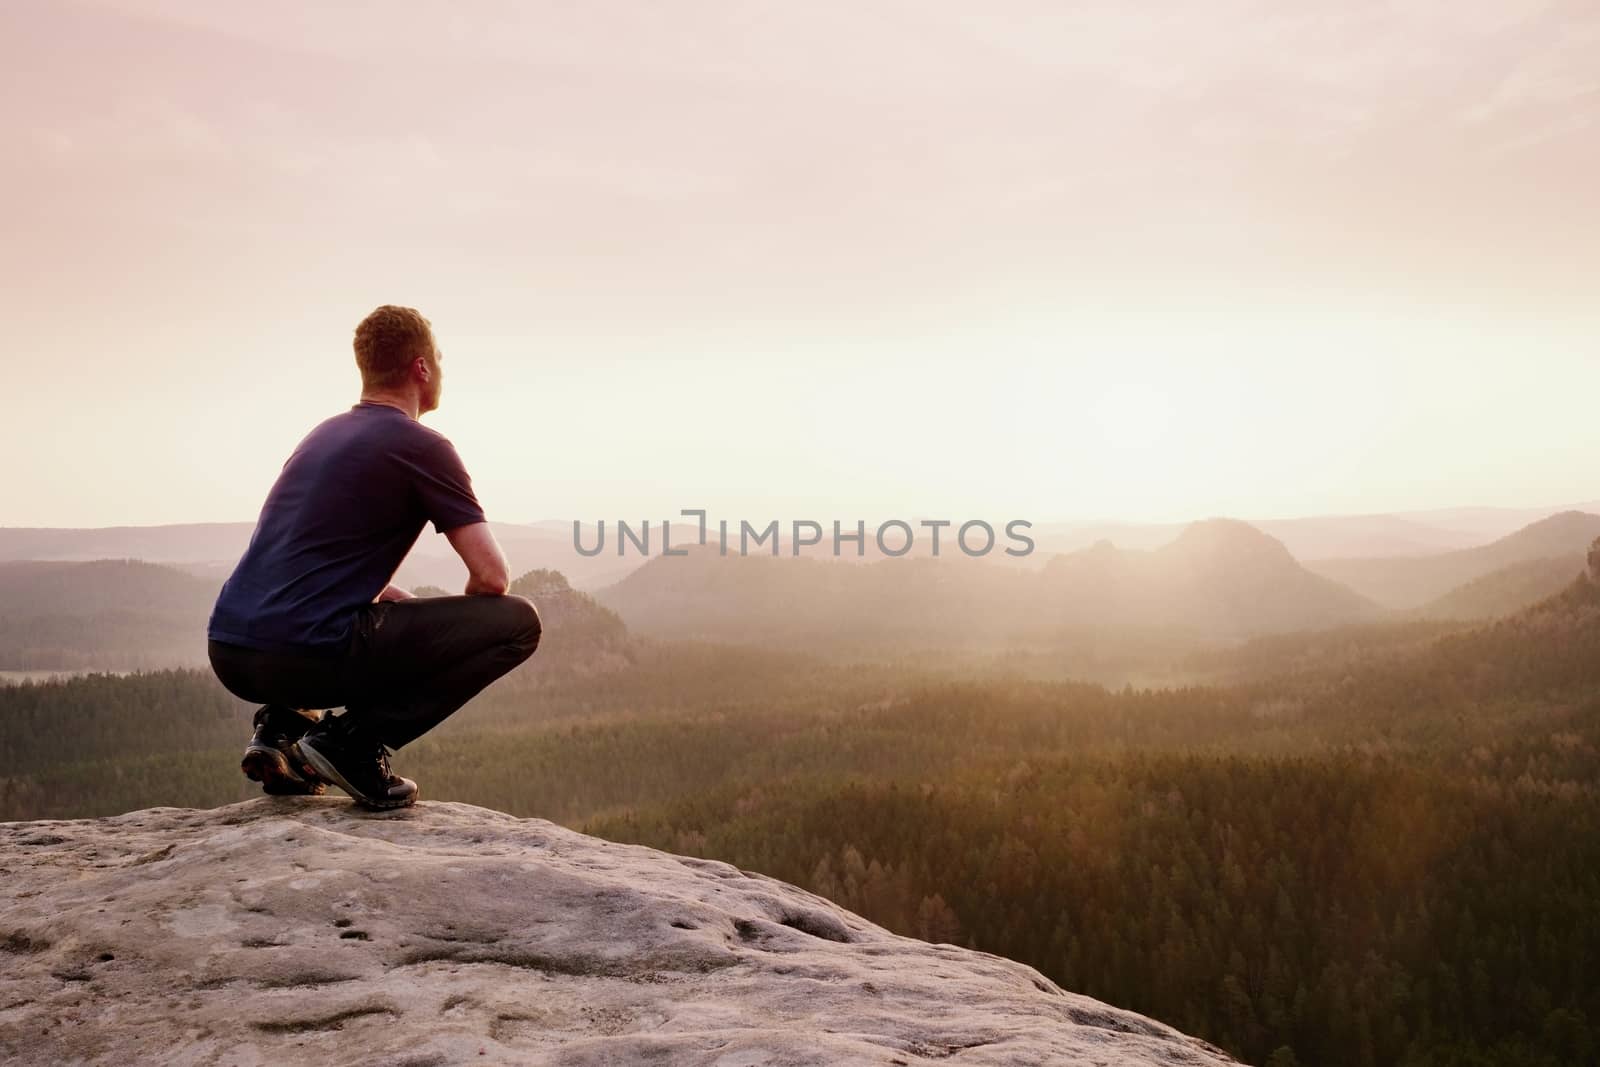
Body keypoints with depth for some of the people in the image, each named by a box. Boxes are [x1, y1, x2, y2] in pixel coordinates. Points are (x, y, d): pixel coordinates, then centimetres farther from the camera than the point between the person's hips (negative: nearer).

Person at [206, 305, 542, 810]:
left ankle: (282, 725, 14)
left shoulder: (327, 432, 22)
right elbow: (491, 577, -7)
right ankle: (356, 742, -6)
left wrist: (420, 611, 28)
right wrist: (449, 630, 15)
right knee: (517, 622, -3)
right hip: (305, 655, -8)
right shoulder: (423, 446, -3)